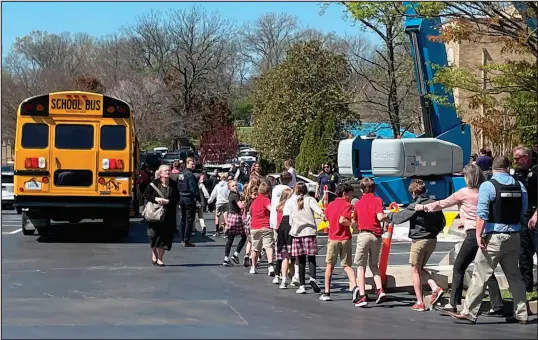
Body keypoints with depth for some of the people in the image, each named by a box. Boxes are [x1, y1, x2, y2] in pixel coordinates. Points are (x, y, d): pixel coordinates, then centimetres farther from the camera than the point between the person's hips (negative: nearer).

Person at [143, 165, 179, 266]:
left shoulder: (173, 184, 1)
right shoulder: (154, 183, -4)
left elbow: (177, 198, 2)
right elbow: (146, 194, -2)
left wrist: (168, 201, -16)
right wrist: (156, 199, -17)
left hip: (168, 215, 1)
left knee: (165, 236, 0)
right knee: (154, 235, 2)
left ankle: (160, 258, 11)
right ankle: (154, 255, 26)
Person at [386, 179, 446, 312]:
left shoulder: (415, 206, -14)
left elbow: (399, 217, -7)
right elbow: (442, 222, 10)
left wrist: (389, 215, 13)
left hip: (419, 240, -7)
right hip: (432, 241, 7)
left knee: (415, 271, 5)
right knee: (420, 268, 21)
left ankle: (420, 303, 4)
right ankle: (435, 288, -1)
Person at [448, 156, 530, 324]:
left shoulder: (487, 186, -11)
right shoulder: (519, 186, 6)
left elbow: (482, 214, -16)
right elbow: (523, 211, 15)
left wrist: (479, 235, -14)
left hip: (494, 237, -6)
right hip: (514, 236, 6)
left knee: (480, 275, -3)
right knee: (514, 275, 15)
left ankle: (469, 313, -3)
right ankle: (521, 314, 17)